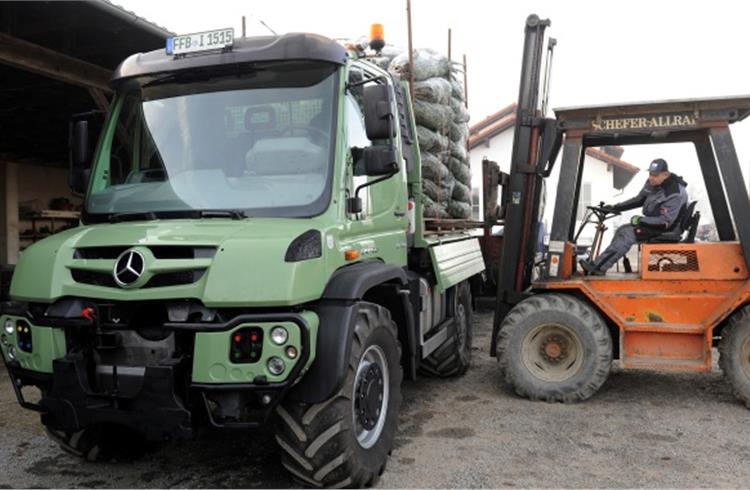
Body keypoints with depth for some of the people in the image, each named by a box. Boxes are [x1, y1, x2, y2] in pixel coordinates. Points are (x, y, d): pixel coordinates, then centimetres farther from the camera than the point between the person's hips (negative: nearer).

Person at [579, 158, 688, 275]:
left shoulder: (675, 193, -25)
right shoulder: (652, 183, 1)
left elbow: (665, 221, -26)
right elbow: (639, 200, 15)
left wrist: (640, 220, -23)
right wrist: (615, 207, 8)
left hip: (664, 229, -9)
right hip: (652, 221, 9)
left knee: (627, 234, -23)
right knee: (621, 230, -1)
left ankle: (598, 267, -25)